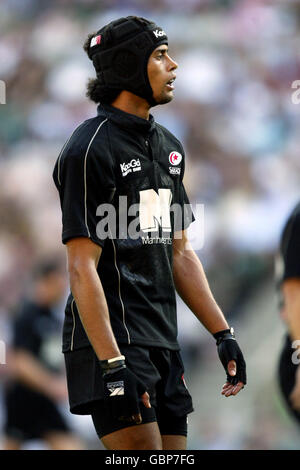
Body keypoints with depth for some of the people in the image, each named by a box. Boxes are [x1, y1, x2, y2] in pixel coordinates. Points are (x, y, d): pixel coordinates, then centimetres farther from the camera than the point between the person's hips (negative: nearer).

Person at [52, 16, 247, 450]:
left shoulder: (168, 146, 17)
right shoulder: (90, 149, -10)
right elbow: (82, 268, -16)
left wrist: (223, 333, 16)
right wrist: (112, 364, -22)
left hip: (163, 345, 8)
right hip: (112, 344, -8)